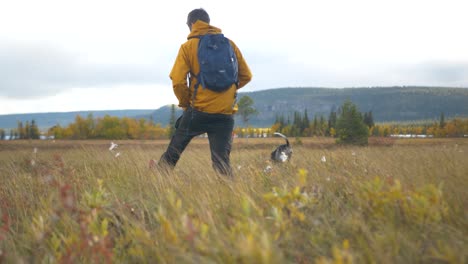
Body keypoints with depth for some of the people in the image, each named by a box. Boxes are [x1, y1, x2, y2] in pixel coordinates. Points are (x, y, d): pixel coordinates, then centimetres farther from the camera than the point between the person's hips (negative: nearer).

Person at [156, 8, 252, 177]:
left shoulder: (188, 47, -2)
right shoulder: (229, 44, 7)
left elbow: (178, 82, -10)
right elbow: (246, 76, 11)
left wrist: (185, 103, 7)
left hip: (198, 111, -2)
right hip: (225, 113, 2)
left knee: (174, 150, 18)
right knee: (221, 160, 4)